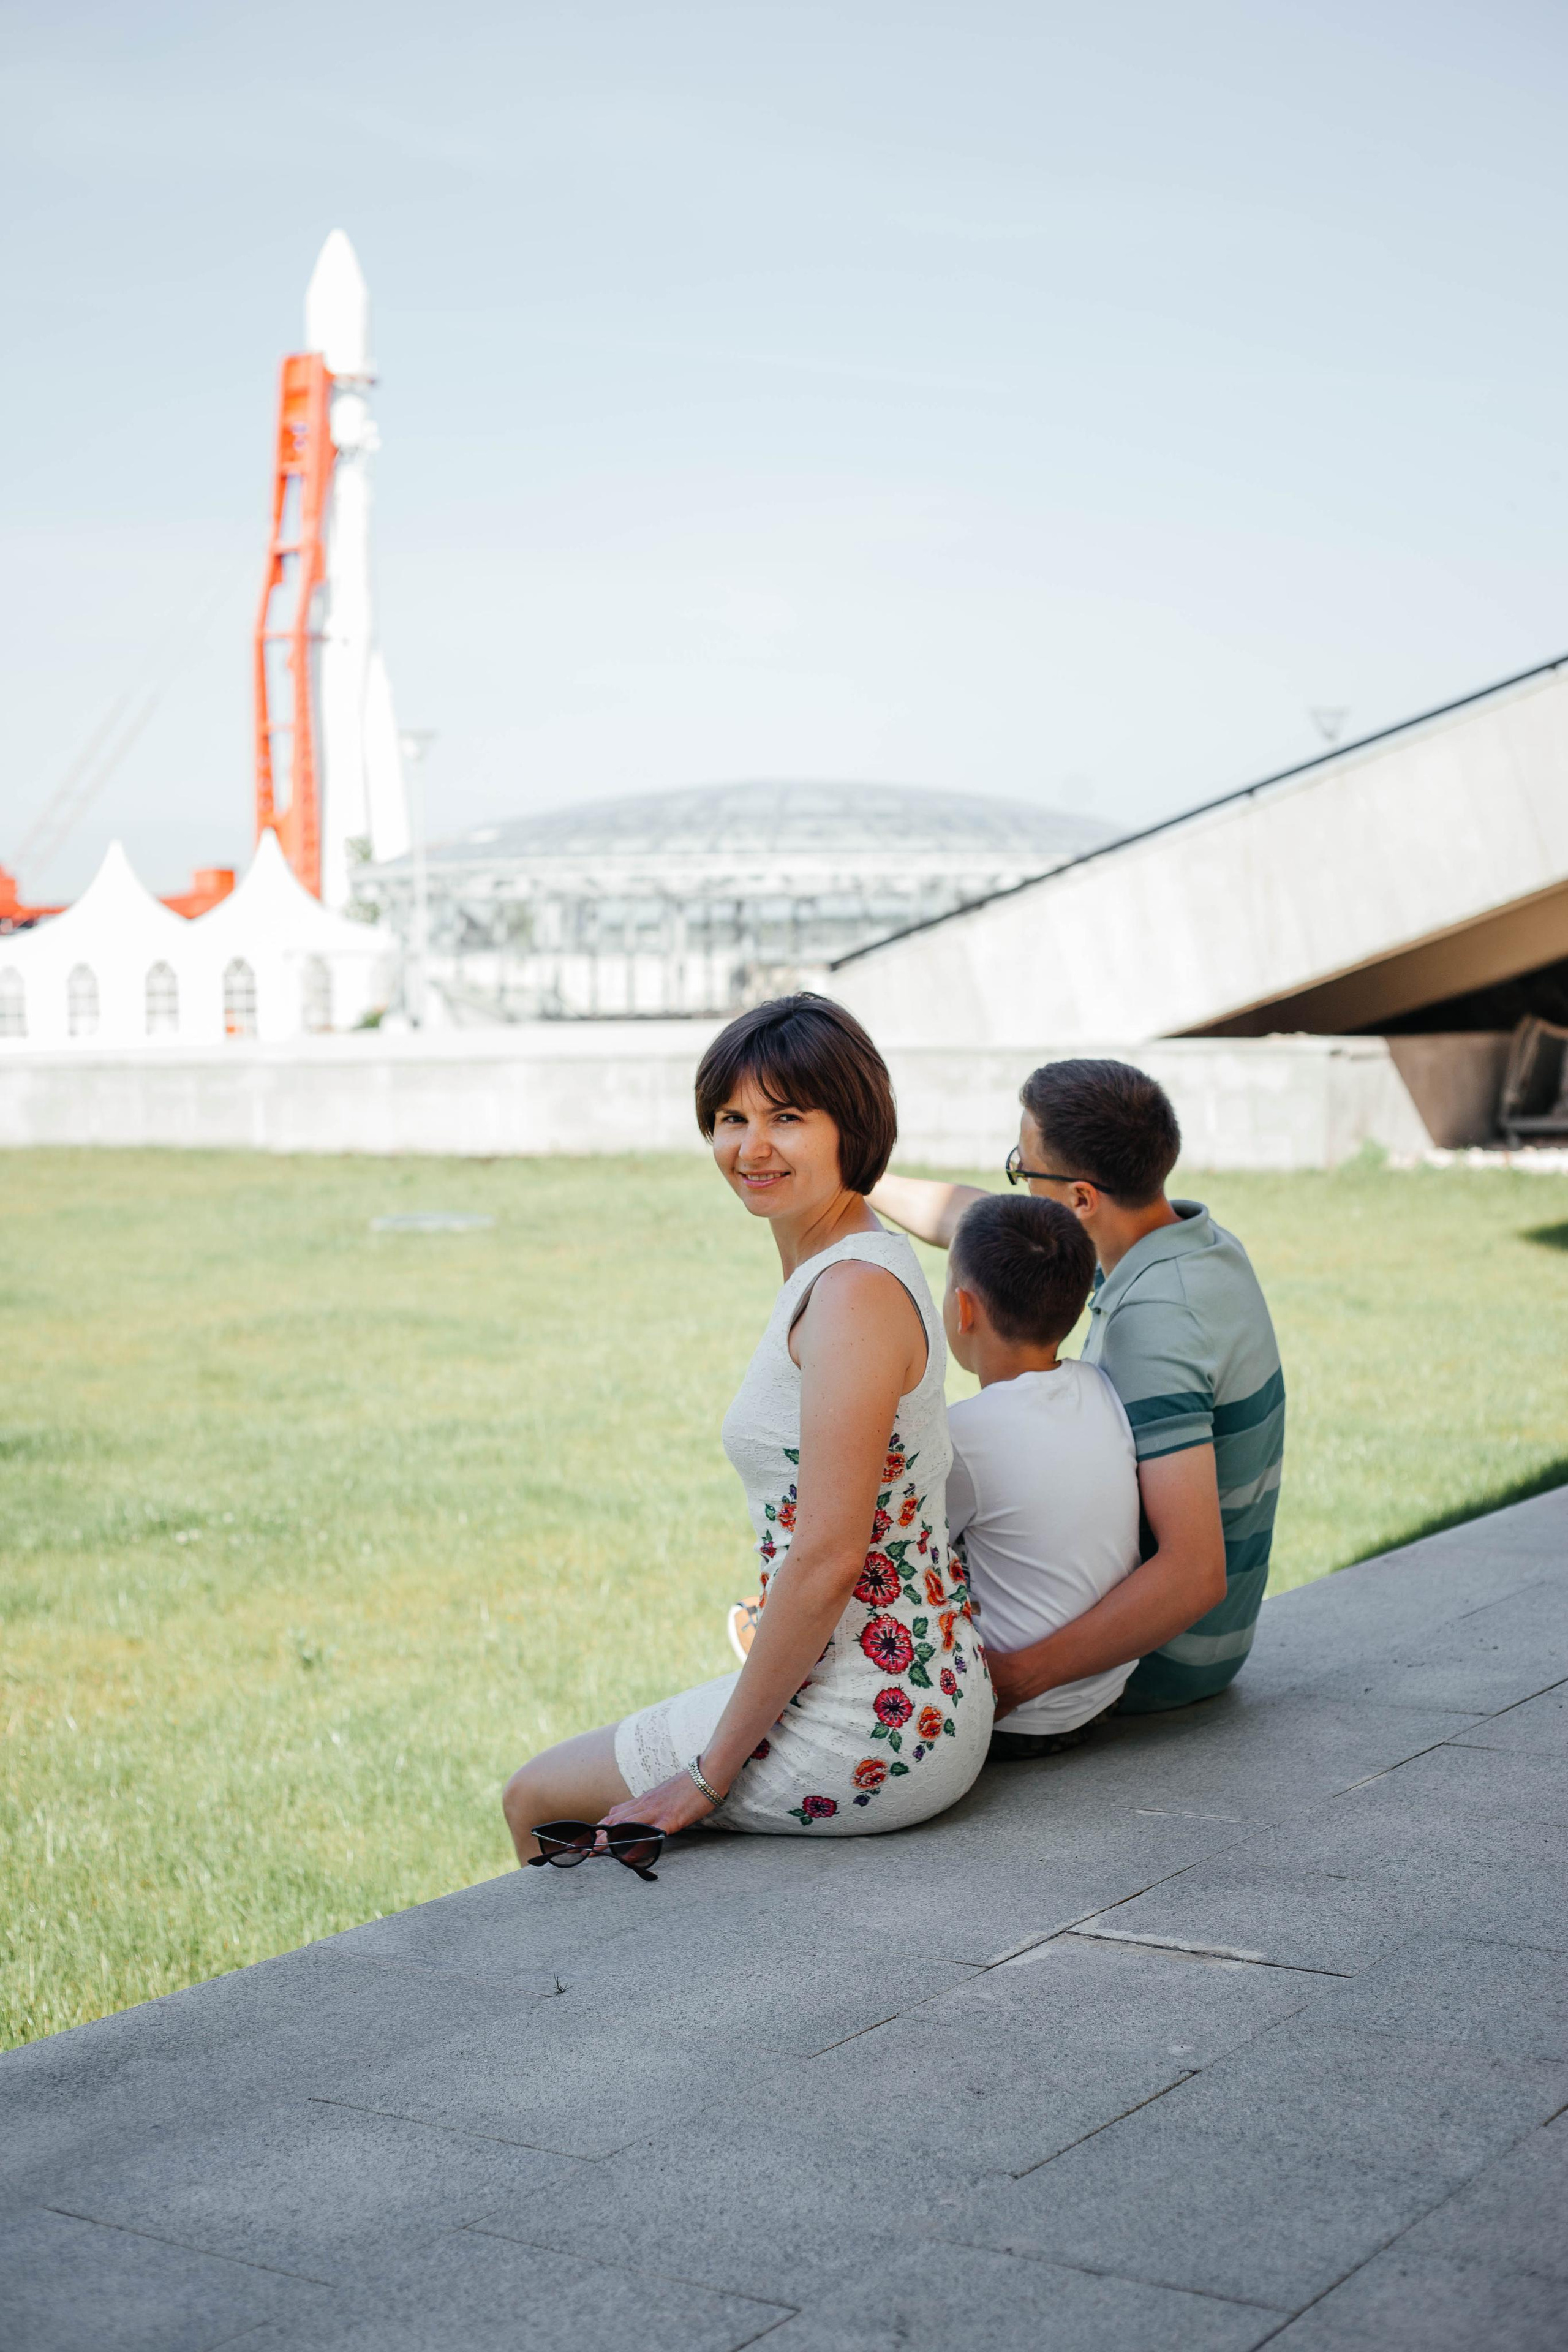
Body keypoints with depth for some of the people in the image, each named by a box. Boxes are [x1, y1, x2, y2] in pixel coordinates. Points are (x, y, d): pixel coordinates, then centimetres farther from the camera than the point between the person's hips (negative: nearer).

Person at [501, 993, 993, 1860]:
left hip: (865, 1737, -9)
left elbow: (828, 1558, -25)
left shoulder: (855, 1292, -21)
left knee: (534, 1800, 12)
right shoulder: (843, 1267, 9)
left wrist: (712, 1772, -17)